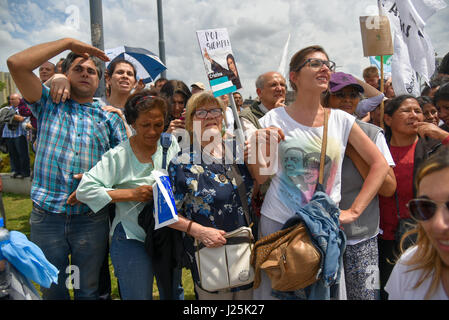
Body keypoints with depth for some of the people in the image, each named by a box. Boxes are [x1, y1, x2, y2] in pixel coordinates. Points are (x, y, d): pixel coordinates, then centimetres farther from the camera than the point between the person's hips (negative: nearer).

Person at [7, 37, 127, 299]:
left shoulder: (109, 117, 7)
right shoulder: (49, 104, 6)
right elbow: (16, 64, -7)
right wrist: (68, 42, -3)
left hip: (91, 218, 0)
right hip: (46, 216, 0)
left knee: (89, 290, 14)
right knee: (51, 290, 17)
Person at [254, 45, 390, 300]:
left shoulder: (341, 120, 1)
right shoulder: (275, 119, -4)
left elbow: (380, 164, 4)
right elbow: (262, 178, 1)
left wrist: (354, 211, -3)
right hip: (278, 222, -1)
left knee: (325, 290, 11)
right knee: (278, 291, 9)